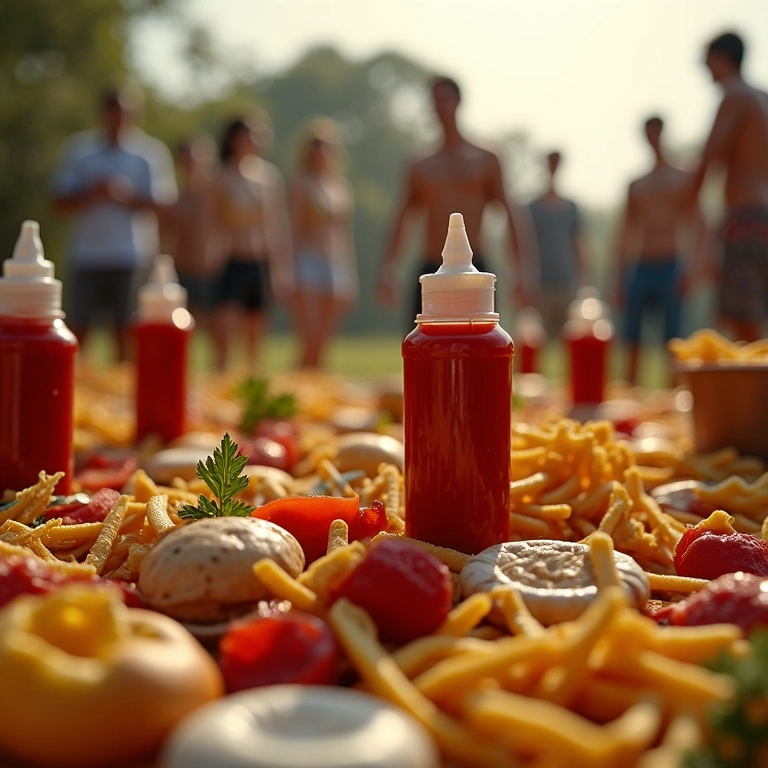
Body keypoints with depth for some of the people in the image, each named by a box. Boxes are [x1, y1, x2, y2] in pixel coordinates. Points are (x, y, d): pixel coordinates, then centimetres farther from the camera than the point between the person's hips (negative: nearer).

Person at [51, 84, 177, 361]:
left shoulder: (152, 151, 6)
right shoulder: (80, 148, 11)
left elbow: (165, 202, -1)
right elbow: (61, 202, 8)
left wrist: (128, 196, -15)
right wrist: (90, 195, -10)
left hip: (134, 257, -1)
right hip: (87, 254, 2)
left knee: (126, 328, 0)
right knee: (78, 328, 1)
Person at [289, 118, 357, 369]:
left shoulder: (343, 186, 15)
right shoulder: (302, 184, -2)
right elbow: (296, 231, -6)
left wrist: (351, 275, 15)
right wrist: (296, 271, -14)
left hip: (338, 266, 6)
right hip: (311, 263, -6)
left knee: (323, 344, 8)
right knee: (310, 343, -12)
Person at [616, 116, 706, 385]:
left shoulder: (682, 179, 7)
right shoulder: (636, 186, 18)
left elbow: (697, 225, 0)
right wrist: (620, 279, 12)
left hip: (670, 268, -4)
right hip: (639, 269, 4)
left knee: (672, 338, -7)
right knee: (632, 339, -1)